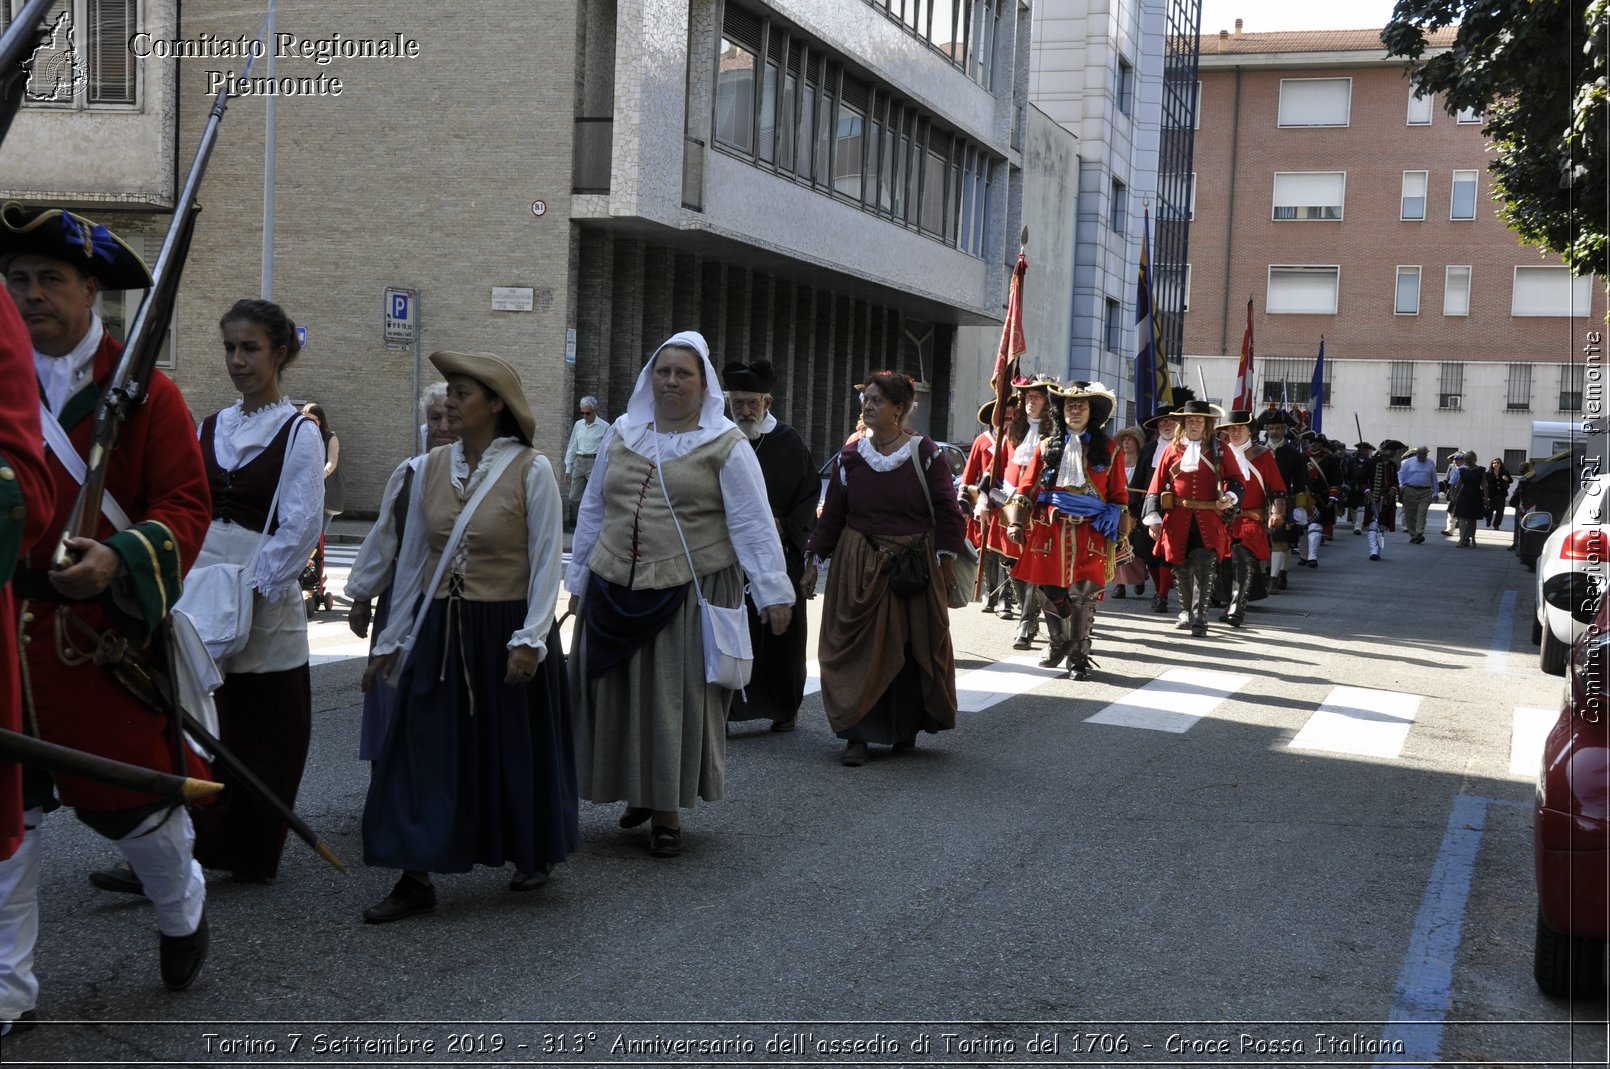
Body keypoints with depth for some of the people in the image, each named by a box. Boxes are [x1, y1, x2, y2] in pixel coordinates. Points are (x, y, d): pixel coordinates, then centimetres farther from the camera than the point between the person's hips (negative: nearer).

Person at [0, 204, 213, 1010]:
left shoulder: (142, 390, -5)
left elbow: (186, 506, -9)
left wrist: (119, 560, -25)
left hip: (108, 630, -3)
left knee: (132, 794, 9)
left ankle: (181, 909, 39)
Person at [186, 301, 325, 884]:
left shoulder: (298, 432, -4)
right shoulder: (210, 428, 12)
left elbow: (301, 527, -11)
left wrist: (251, 589, -15)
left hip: (265, 596, -5)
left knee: (264, 736, 3)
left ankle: (252, 857, 15)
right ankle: (207, 844, 11)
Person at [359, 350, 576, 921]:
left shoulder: (531, 470, -9)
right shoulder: (432, 467, 4)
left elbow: (546, 562, -9)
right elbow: (412, 558, 9)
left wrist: (530, 639, -15)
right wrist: (391, 640, 10)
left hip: (504, 628, -4)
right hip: (439, 630, 4)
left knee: (515, 749, 9)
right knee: (422, 750, 1)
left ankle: (533, 855, 32)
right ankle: (416, 878, 8)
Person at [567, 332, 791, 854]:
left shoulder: (725, 444, -3)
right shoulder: (621, 434, 11)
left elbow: (753, 524, -7)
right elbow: (592, 511, 17)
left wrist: (773, 591, -13)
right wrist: (579, 578, 17)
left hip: (690, 592, -4)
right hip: (616, 593, 4)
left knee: (677, 699, 2)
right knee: (619, 697, 10)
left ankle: (668, 809, 15)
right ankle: (638, 792, 29)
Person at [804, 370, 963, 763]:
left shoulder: (925, 453, -3)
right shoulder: (850, 457, 4)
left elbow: (947, 510, -1)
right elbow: (832, 514, 7)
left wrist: (945, 561, -6)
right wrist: (815, 561, 5)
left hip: (915, 566, -1)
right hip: (859, 567, 1)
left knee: (914, 648, 6)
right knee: (857, 648, -2)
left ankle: (906, 730, 22)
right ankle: (856, 734, 4)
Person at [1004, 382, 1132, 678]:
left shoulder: (1108, 449, 8)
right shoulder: (1047, 447, 12)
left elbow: (1119, 495, 7)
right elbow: (1027, 487, 8)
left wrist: (1120, 536, 2)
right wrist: (1016, 522, -3)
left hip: (1091, 534, -2)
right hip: (1050, 531, 2)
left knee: (1083, 594, -5)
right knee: (1050, 591, 6)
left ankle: (1078, 655, 9)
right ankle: (1057, 642, 29)